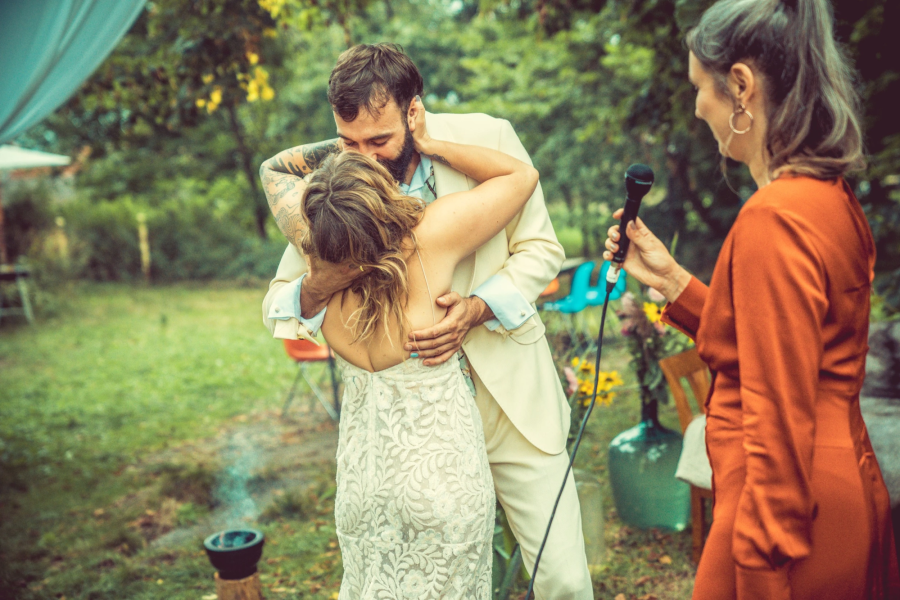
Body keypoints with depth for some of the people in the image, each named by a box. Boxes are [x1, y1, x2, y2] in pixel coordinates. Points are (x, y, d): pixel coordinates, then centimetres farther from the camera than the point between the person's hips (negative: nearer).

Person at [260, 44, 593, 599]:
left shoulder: (486, 139, -10)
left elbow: (540, 249, -2)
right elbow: (277, 306, -1)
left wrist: (478, 307, -21)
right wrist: (316, 288, -25)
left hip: (510, 394, 0)